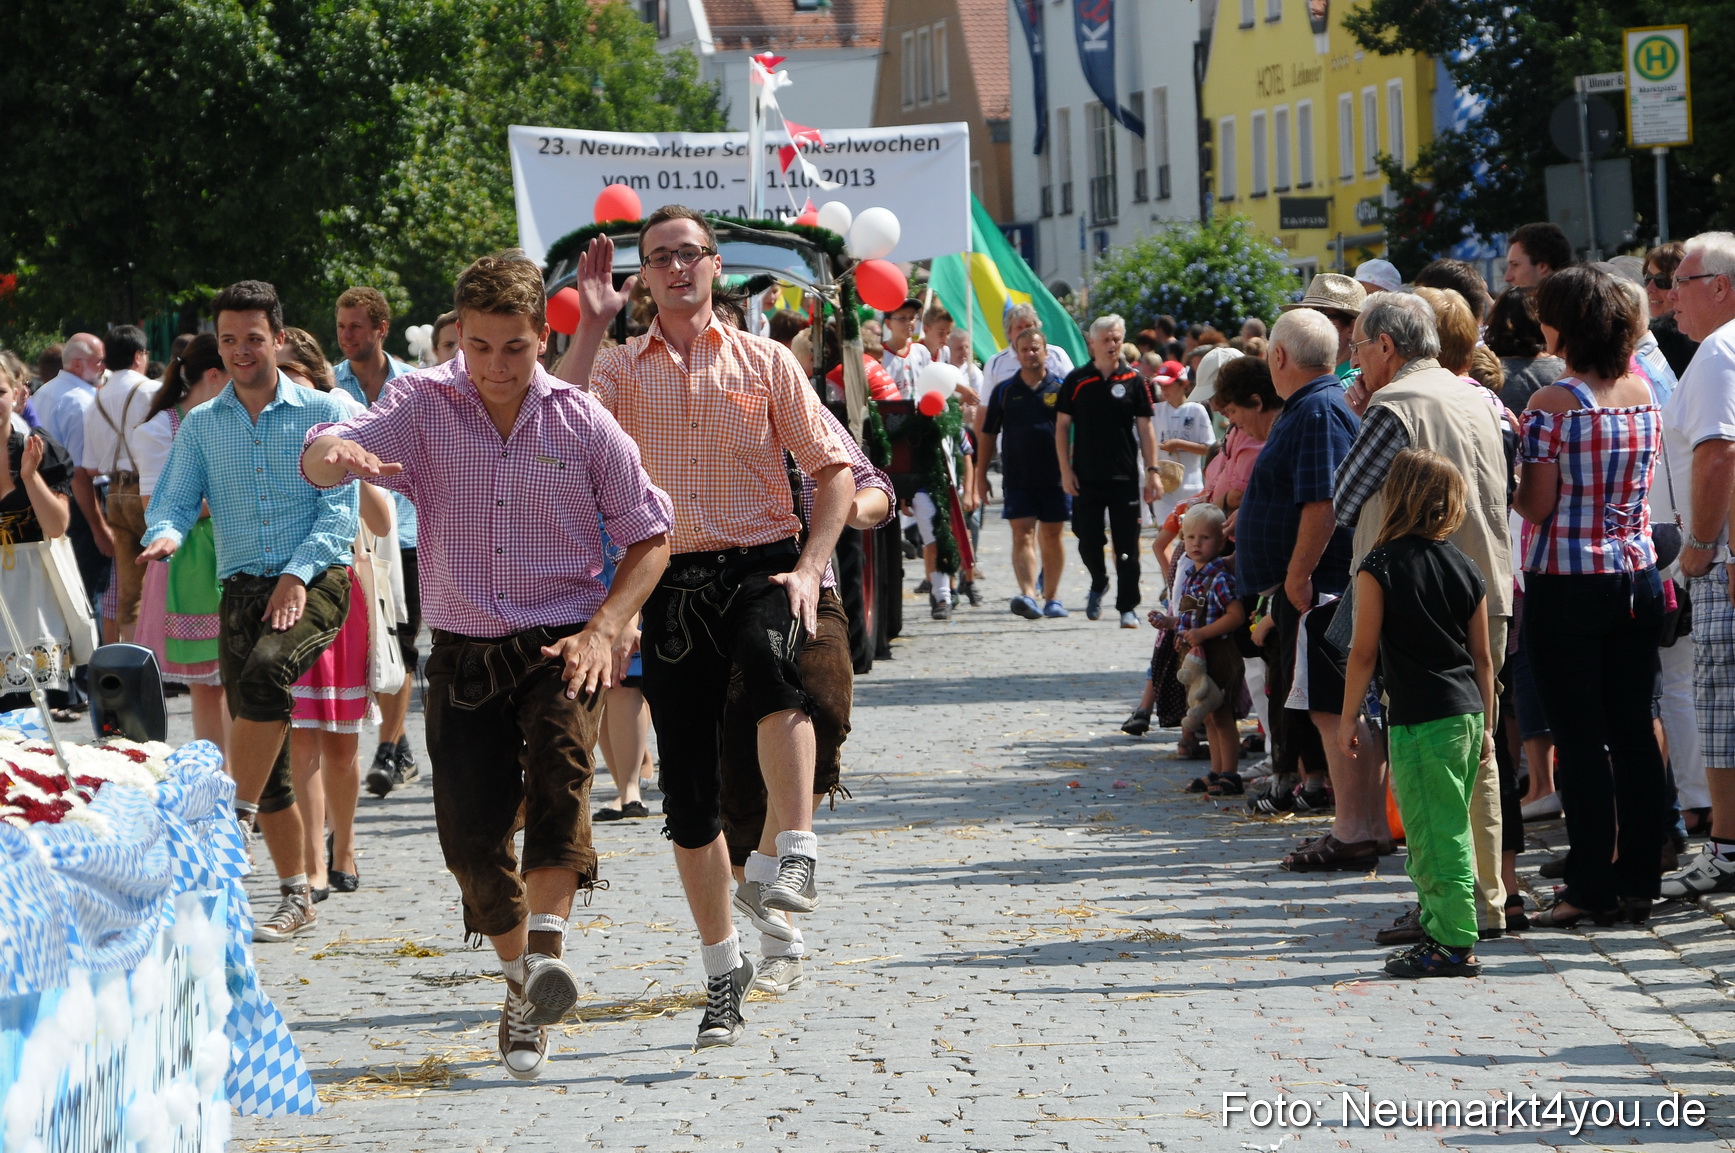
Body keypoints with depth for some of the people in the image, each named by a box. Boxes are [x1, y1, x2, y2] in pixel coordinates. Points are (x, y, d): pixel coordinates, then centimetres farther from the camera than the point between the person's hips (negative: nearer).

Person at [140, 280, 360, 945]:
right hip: (242, 586, 4)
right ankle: (295, 897, 8)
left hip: (316, 581, -4)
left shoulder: (321, 414, 2)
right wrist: (165, 535, -17)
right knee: (264, 743, 1)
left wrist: (298, 573, -17)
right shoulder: (201, 426, 13)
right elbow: (175, 499, 7)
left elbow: (339, 508, -4)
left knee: (264, 674, -33)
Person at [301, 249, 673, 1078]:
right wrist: (338, 453, -44)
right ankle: (521, 981, 22)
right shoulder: (422, 406, -2)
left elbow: (650, 536, 6)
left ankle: (547, 946, -34)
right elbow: (319, 460, -18)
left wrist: (602, 627, -10)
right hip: (464, 652, 1)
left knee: (559, 753, -32)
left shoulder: (582, 421, -2)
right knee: (471, 837, -3)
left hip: (562, 643, -1)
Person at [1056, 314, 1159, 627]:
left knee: (1126, 547, -1)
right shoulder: (1076, 380, 3)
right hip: (1086, 478, 1)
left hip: (1124, 477, -1)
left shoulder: (1132, 380, 3)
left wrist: (1152, 471, -3)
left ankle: (1127, 607, 5)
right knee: (1088, 542, 6)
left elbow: (1145, 428, 4)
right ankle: (1098, 584, 34)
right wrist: (1066, 471, -2)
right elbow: (1062, 426, 5)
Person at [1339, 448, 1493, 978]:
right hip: (1466, 712, 7)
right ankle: (1439, 931, 21)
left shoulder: (1380, 568, -9)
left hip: (1419, 717, -7)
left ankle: (1455, 944, -5)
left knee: (1436, 834, -5)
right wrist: (1485, 724, 19)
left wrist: (1348, 719, 1)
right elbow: (1483, 657, 12)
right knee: (1447, 830, 14)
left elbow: (1364, 652, -8)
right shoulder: (1465, 567, 8)